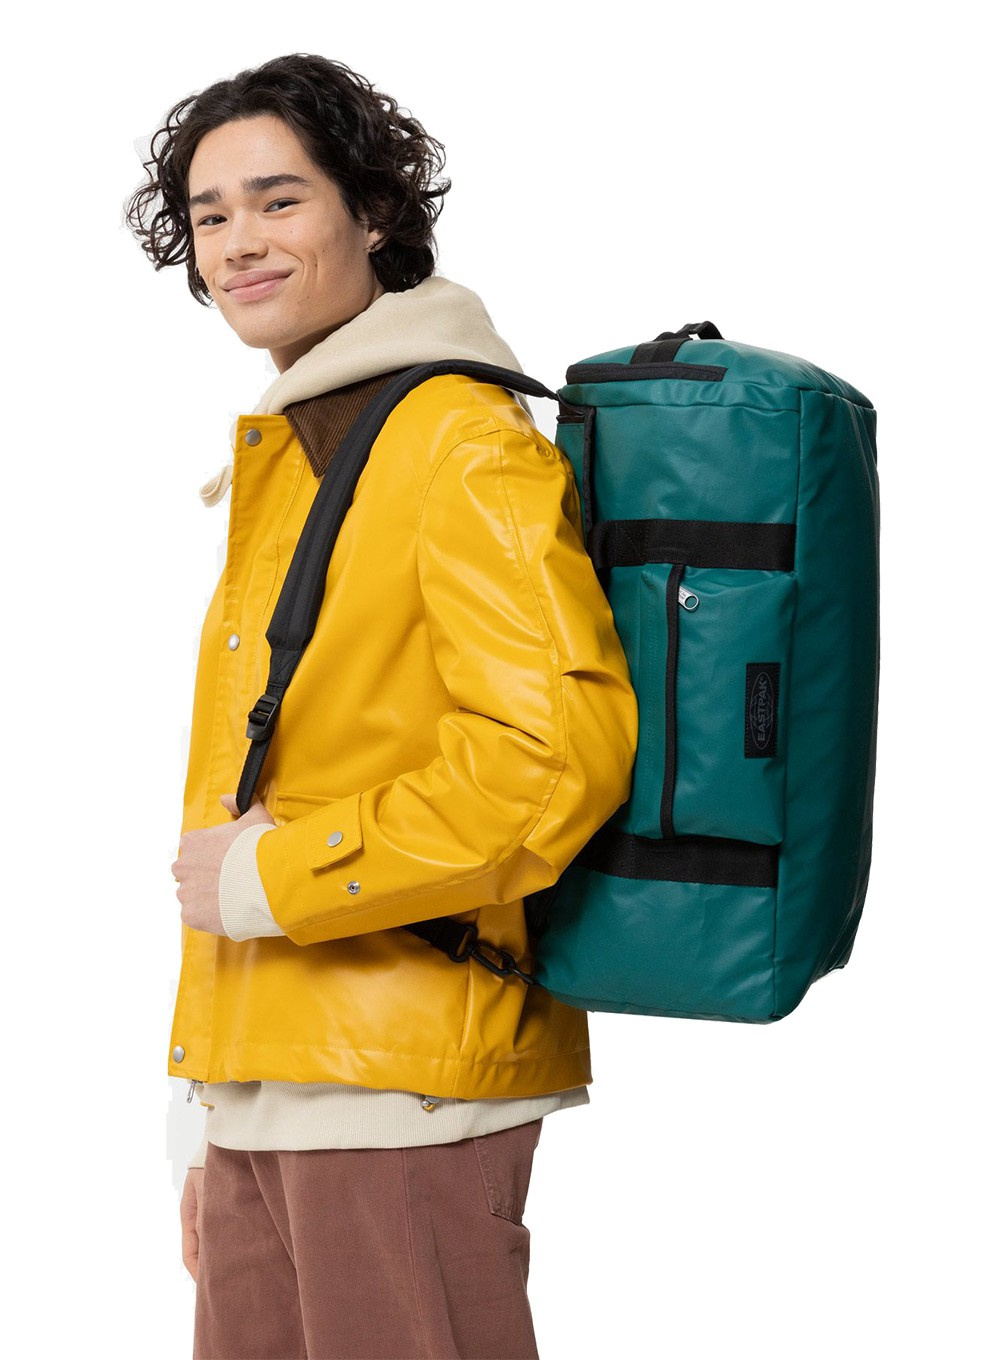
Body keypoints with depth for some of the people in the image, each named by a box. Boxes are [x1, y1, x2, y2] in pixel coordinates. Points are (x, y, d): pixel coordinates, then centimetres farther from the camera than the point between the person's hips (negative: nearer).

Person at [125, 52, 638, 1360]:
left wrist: (277, 876, -16)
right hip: (270, 1092, 9)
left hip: (401, 1090, -8)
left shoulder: (464, 445, -9)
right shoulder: (281, 463, 20)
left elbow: (559, 748, -22)